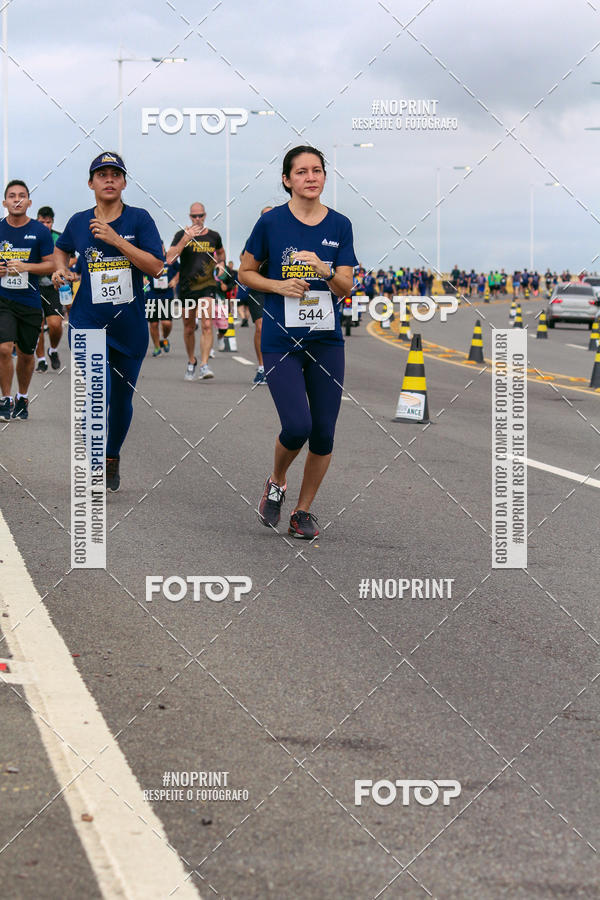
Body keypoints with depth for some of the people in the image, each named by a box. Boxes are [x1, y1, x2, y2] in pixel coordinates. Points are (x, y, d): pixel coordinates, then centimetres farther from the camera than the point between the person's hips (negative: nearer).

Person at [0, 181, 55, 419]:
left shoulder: (40, 232, -3)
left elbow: (51, 265, -2)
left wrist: (26, 267, -17)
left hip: (30, 301, 0)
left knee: (26, 354, 11)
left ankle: (22, 398, 32)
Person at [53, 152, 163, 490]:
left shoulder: (138, 219, -3)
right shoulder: (79, 222, 3)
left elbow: (156, 267, -12)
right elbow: (61, 248, 25)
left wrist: (116, 239, -18)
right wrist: (61, 269, 4)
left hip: (130, 326, 1)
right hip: (87, 325, -1)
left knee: (122, 400, 14)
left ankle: (112, 458, 37)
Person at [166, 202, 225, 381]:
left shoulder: (214, 236, 7)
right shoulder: (182, 235, -2)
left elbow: (221, 252, 31)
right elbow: (169, 259, -16)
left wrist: (220, 263, 9)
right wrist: (186, 238, -21)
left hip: (208, 285, 0)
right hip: (187, 286, 0)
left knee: (207, 325, -17)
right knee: (189, 328, 10)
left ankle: (204, 366, -19)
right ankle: (191, 362, 31)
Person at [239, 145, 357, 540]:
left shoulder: (340, 225, 4)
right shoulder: (271, 222, -3)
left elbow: (346, 287, 0)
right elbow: (245, 272, 6)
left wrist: (324, 270, -20)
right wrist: (279, 286, -11)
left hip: (327, 340, 3)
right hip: (281, 340, -3)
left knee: (323, 434, 3)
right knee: (297, 426, -16)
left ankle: (304, 510, 21)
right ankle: (276, 482, 15)